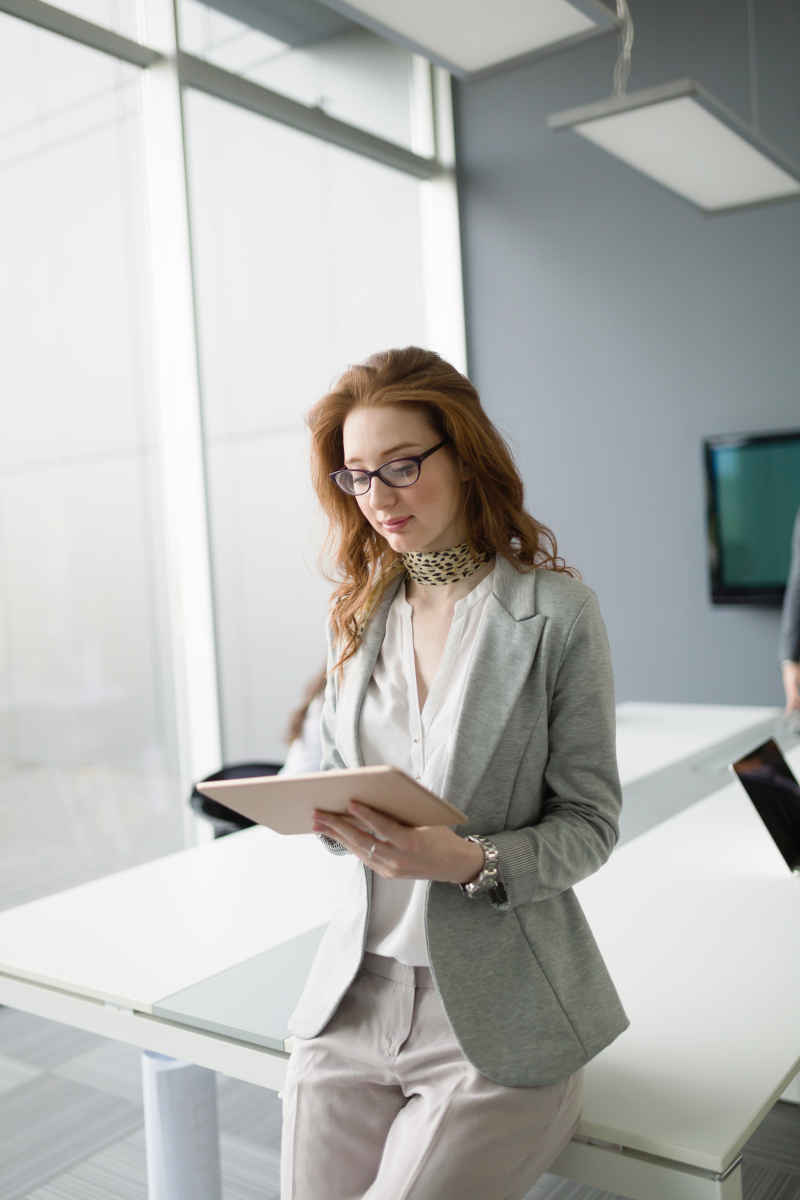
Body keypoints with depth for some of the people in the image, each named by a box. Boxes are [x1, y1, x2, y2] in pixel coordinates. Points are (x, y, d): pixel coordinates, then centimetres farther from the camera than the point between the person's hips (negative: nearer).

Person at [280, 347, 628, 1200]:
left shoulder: (555, 611, -9)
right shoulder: (357, 612, 7)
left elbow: (591, 823, -7)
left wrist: (470, 862, -24)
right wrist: (324, 812, -9)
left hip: (495, 1019, -4)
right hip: (355, 993, 5)